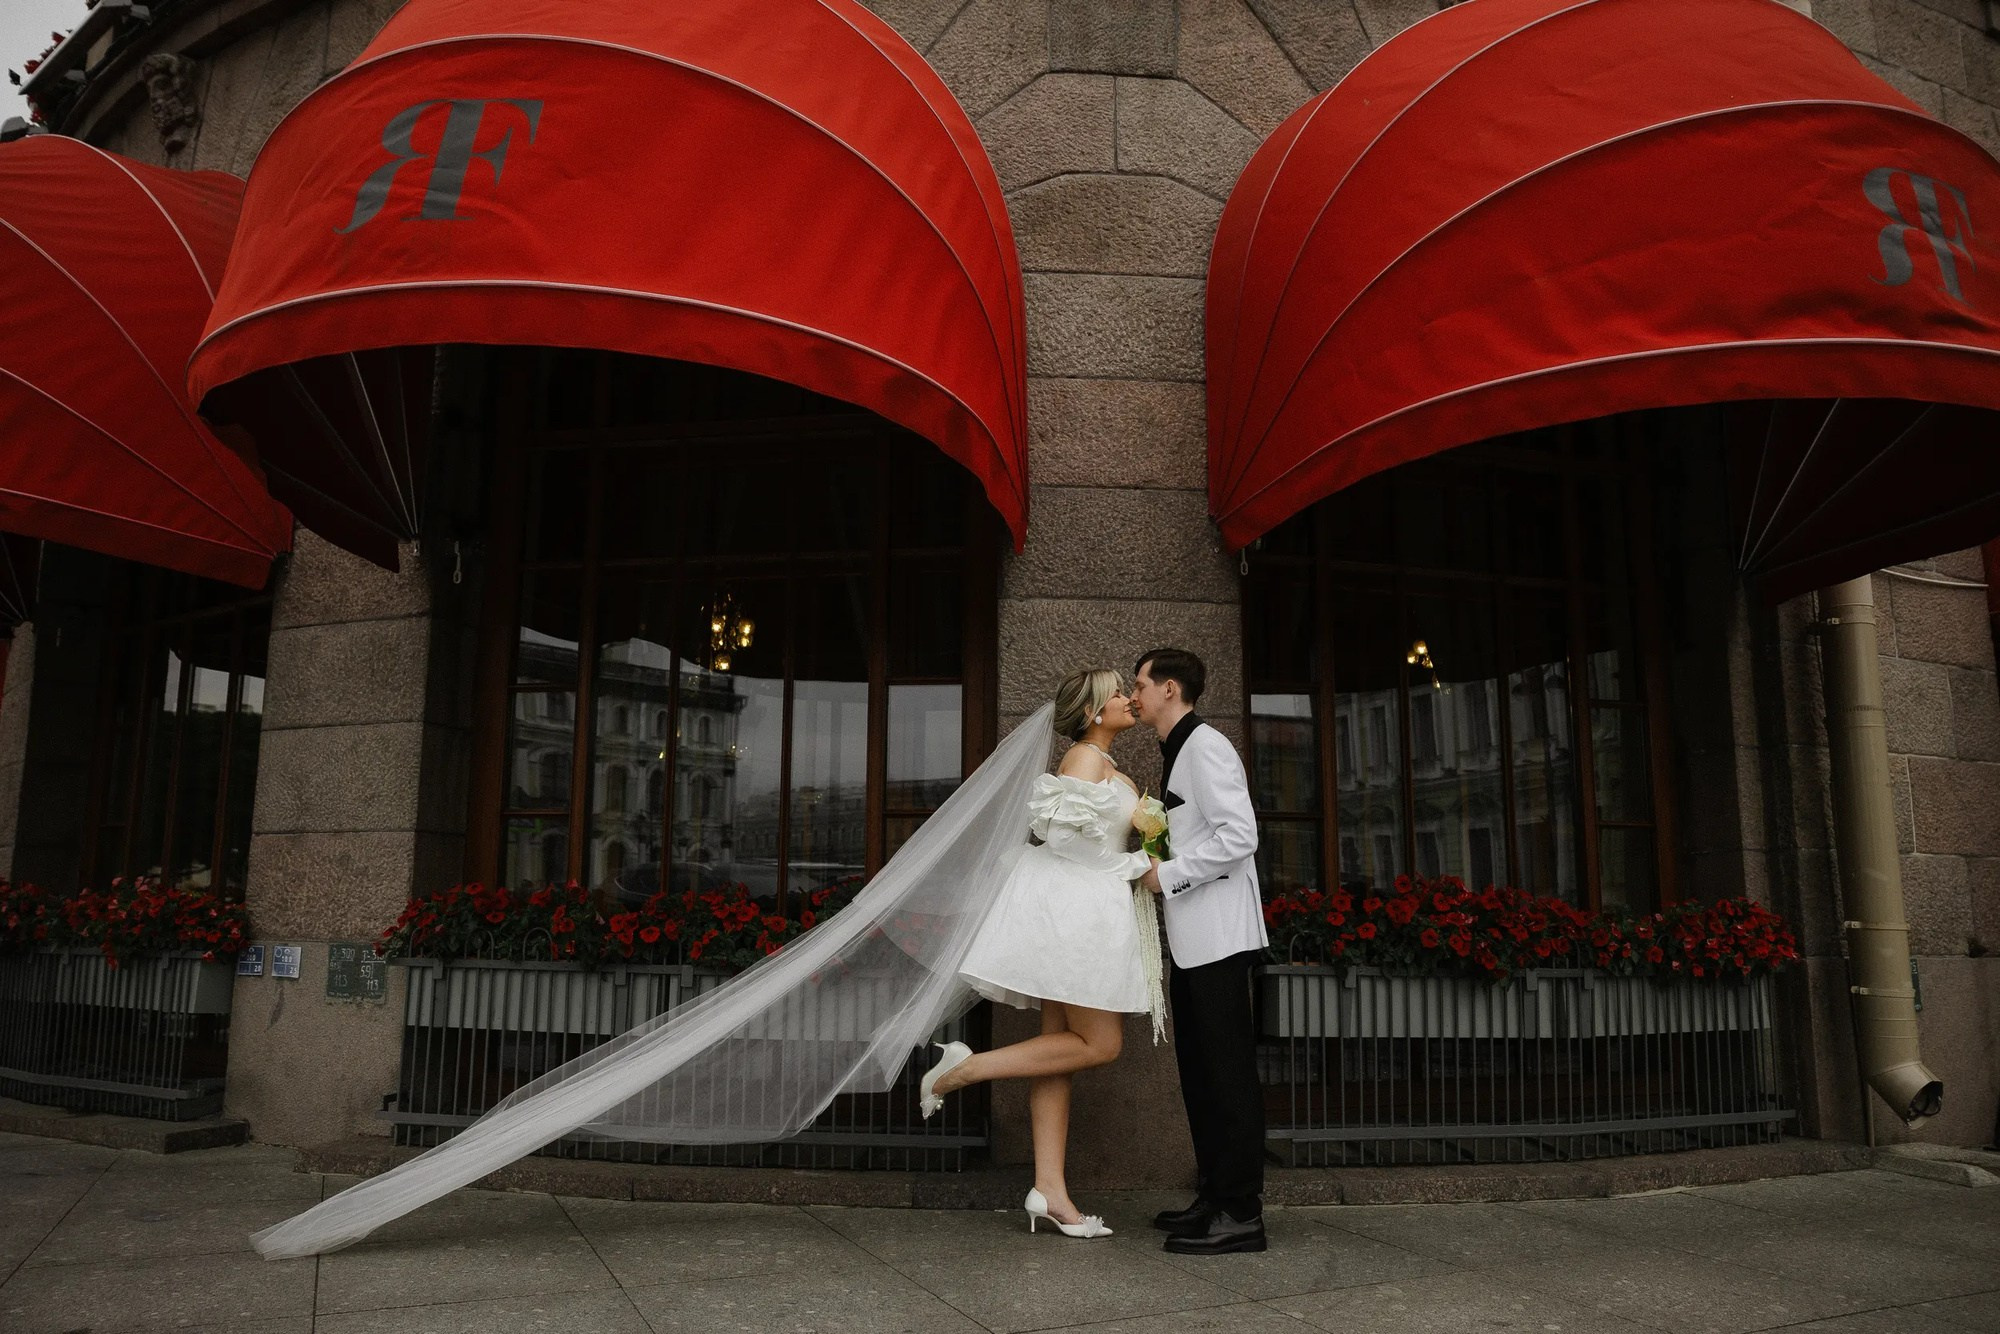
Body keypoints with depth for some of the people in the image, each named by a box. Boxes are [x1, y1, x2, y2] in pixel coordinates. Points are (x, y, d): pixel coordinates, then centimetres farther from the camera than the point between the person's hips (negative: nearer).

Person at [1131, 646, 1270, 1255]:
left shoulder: (1205, 746, -12)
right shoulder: (1177, 753, 18)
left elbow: (1238, 834, -21)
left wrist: (1168, 875, -16)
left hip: (1219, 935, -10)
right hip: (1193, 938, 10)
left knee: (1226, 1068, -5)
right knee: (1199, 1068, 14)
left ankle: (1240, 1213, 1)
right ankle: (1215, 1197, 23)